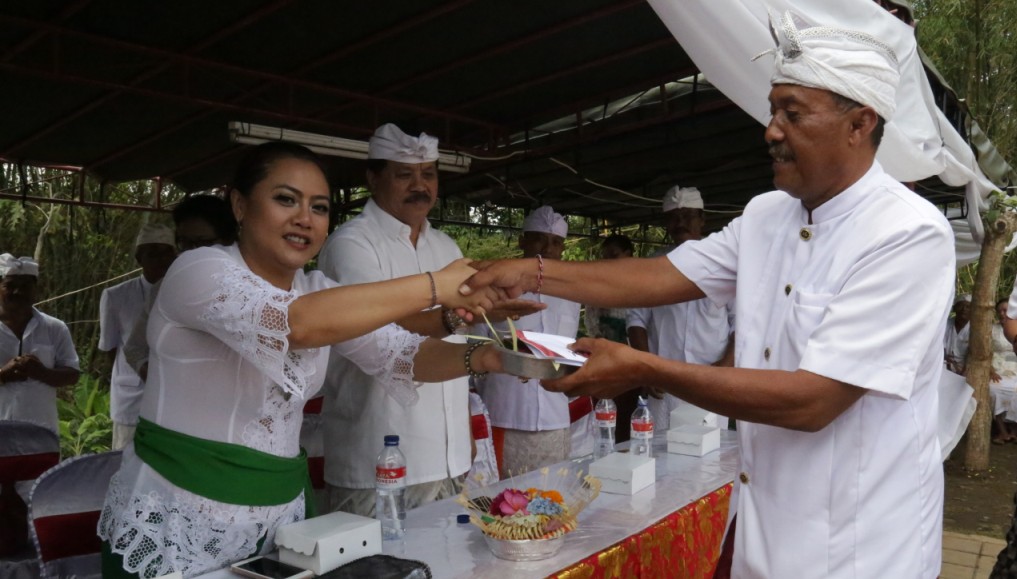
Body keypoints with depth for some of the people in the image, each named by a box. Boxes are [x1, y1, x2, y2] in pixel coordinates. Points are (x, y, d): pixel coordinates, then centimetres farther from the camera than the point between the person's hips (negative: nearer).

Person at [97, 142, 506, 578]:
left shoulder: (318, 292, 3)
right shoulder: (199, 270, -17)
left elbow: (403, 355, -3)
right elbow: (299, 324, -35)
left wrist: (476, 358, -22)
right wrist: (434, 285, -33)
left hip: (279, 515, 6)